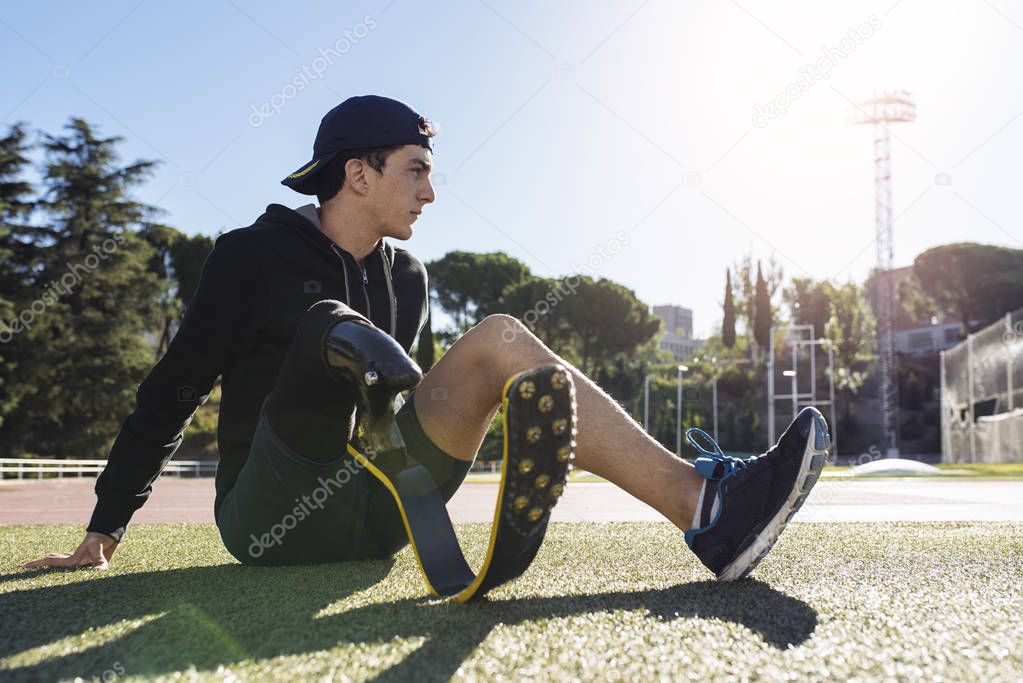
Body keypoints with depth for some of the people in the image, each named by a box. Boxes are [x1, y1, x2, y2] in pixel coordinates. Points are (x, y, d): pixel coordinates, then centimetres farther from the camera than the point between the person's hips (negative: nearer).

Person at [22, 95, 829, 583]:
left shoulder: (407, 279, 12)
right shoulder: (254, 255, -2)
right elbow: (173, 391, 1)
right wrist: (103, 535, 2)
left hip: (370, 518, 4)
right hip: (270, 518, -4)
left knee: (500, 341, -17)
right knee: (330, 324, -27)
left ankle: (704, 507, -31)